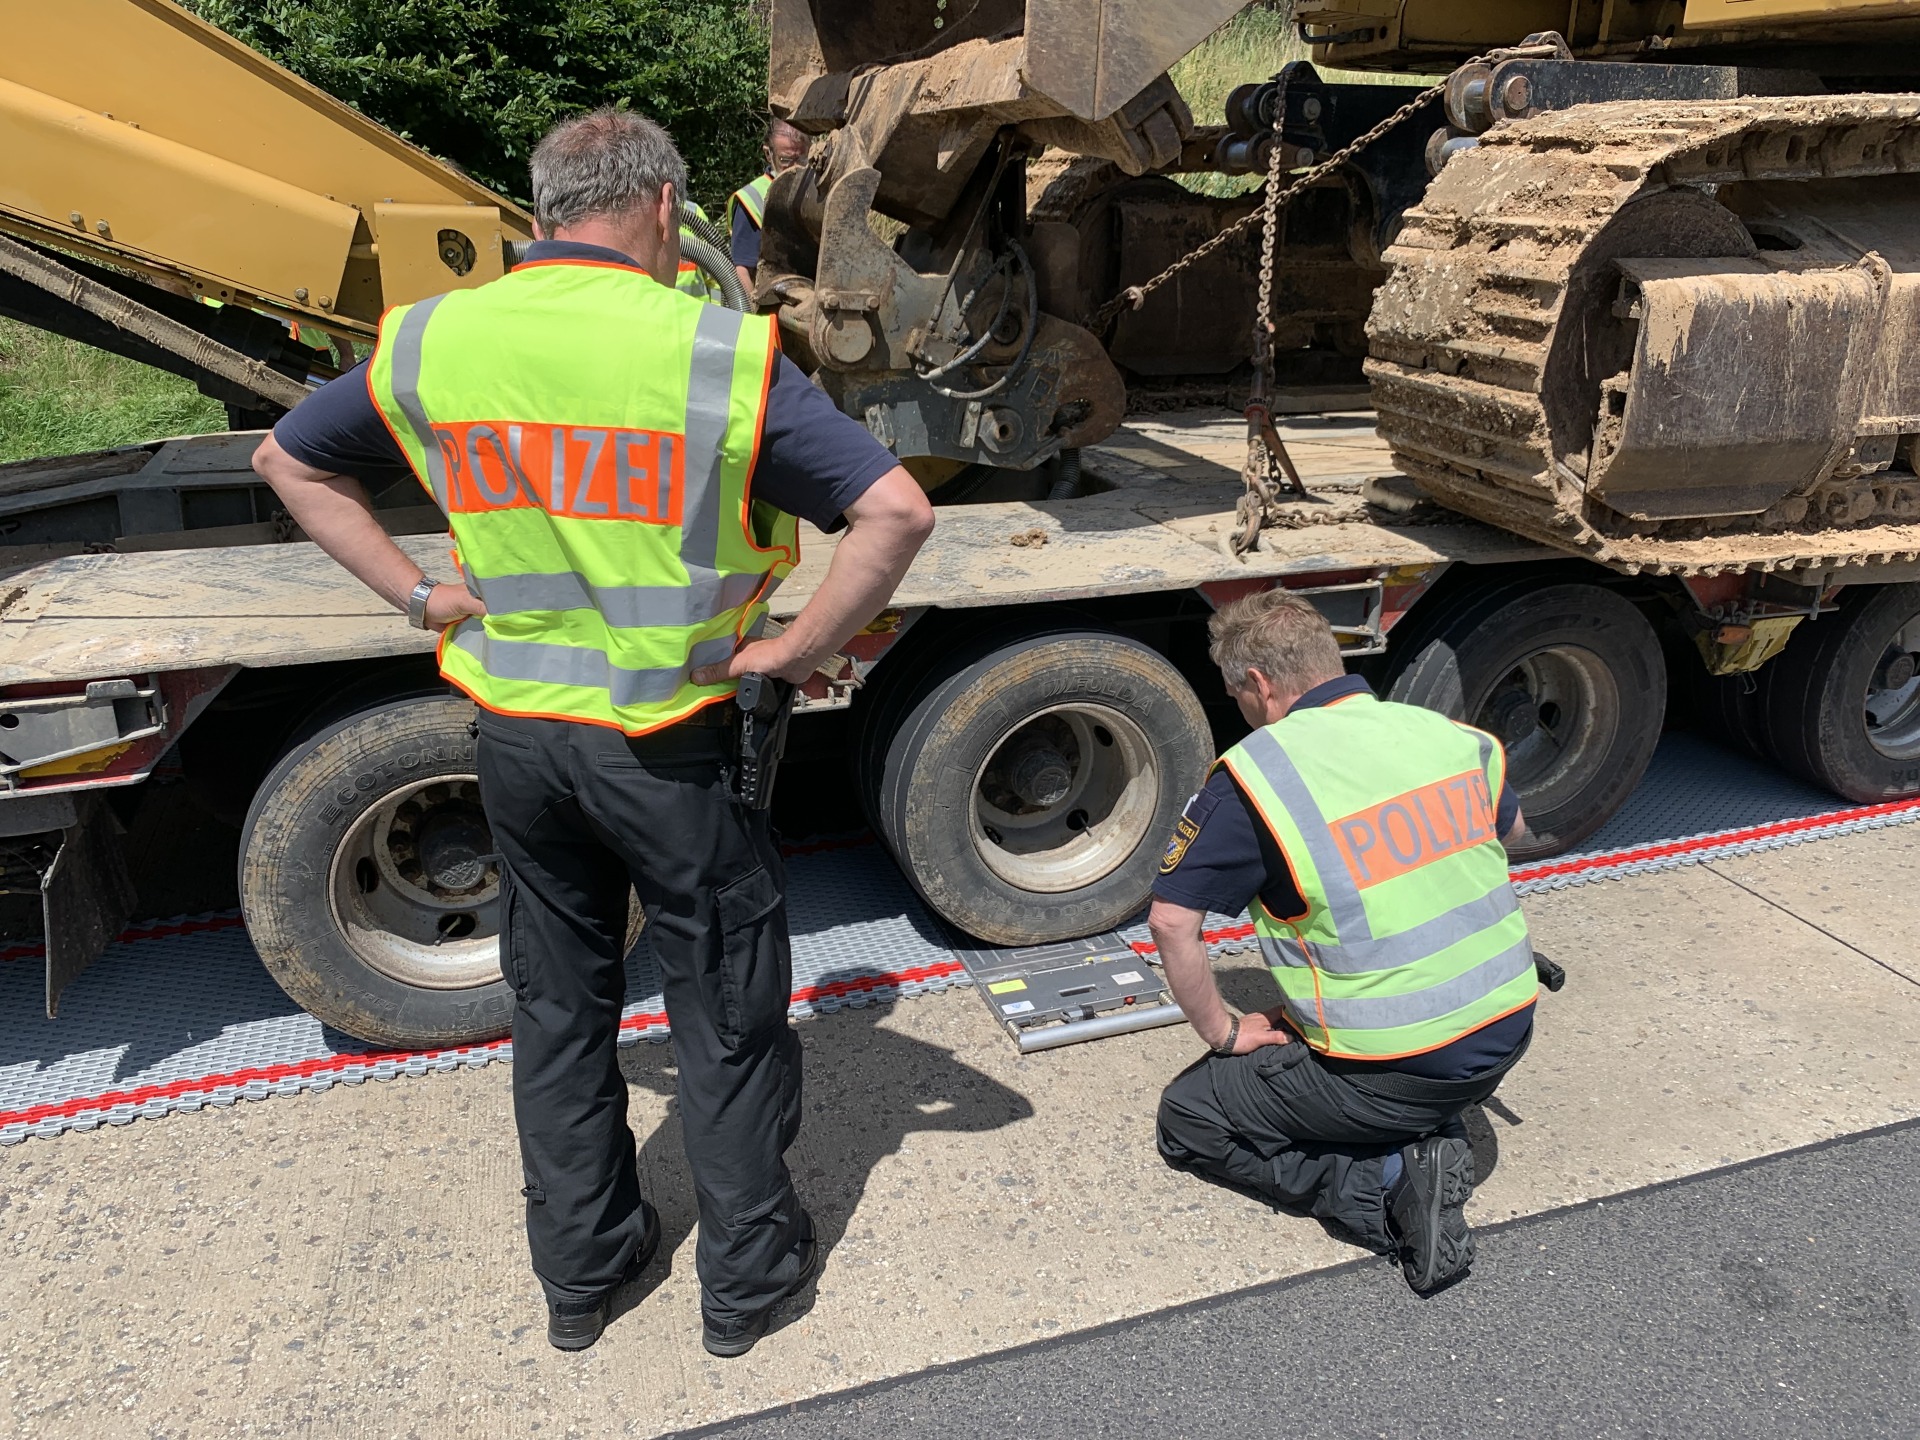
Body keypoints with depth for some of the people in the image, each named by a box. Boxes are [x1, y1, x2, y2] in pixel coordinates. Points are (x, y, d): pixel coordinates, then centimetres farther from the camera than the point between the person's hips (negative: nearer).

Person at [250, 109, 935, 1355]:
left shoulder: (434, 342, -1)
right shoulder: (715, 354, -16)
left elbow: (288, 460, 13)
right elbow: (896, 512, -22)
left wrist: (415, 592, 8)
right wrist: (798, 650, -13)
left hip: (516, 730, 5)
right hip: (671, 740, -4)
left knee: (558, 1008, 21)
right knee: (726, 1015, 14)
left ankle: (579, 1270, 37)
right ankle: (748, 1275, 31)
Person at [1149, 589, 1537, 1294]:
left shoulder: (1255, 773, -17)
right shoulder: (1448, 733, 1)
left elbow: (1172, 921, -16)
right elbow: (1512, 828, 21)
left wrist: (1224, 1032, -3)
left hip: (1398, 1073, -7)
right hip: (1507, 1034, 7)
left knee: (1187, 1119, 13)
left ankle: (1388, 1185, -2)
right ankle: (1433, 1137, 10)